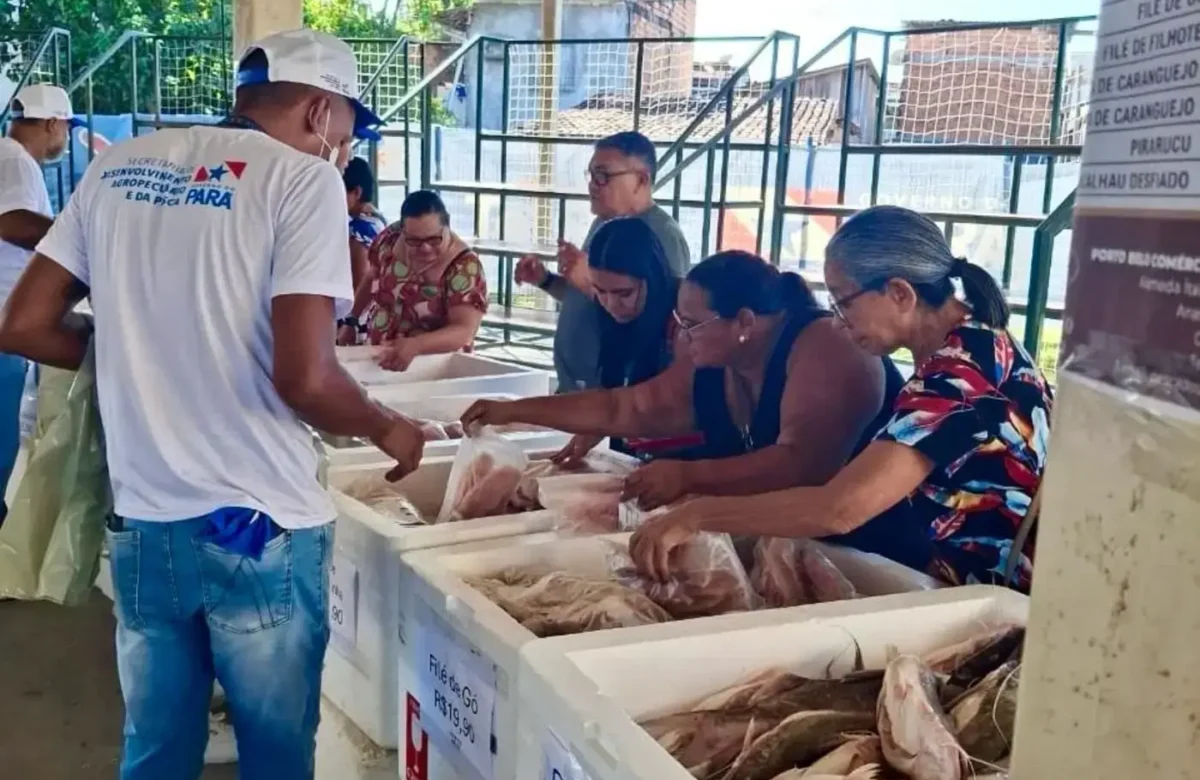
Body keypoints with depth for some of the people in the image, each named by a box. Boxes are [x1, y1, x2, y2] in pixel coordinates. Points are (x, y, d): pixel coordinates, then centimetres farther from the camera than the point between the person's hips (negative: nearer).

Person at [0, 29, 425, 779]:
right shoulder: (303, 179, -9)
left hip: (141, 524, 6)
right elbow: (304, 378, -19)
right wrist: (388, 429, -1)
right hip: (261, 527, -5)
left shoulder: (119, 167, 8)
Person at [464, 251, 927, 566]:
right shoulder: (710, 368, 2)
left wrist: (687, 476, -36)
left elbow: (801, 466, -33)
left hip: (875, 556, -7)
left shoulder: (824, 349, -20)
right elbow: (620, 410, 10)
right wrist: (514, 411, 10)